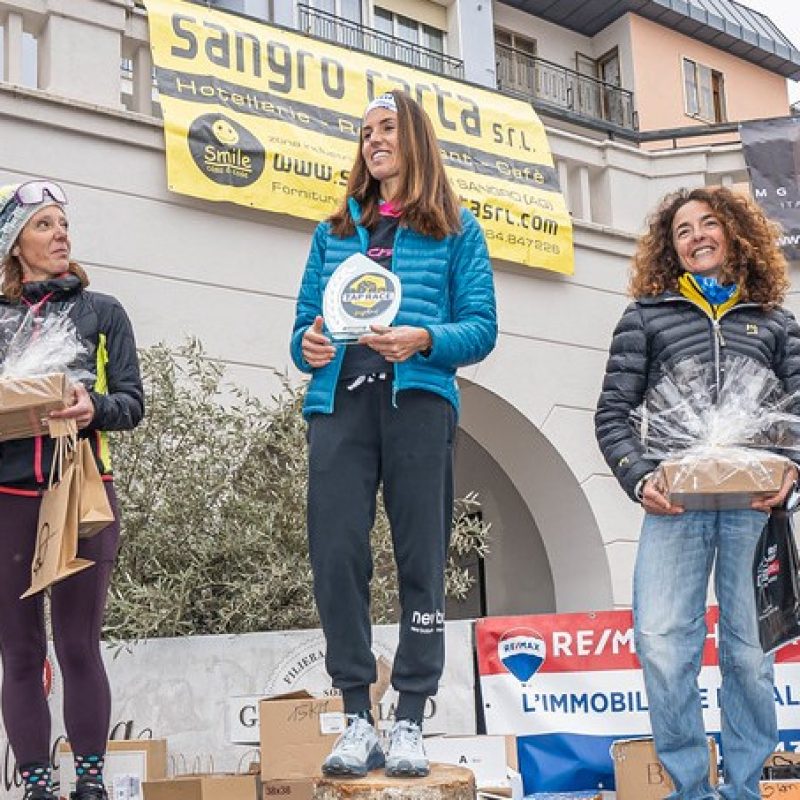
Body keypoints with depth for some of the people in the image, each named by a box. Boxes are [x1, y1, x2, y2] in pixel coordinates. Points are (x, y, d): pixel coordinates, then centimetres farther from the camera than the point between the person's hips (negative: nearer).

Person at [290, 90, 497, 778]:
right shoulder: (337, 228, 23)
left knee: (420, 554, -4)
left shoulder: (455, 229, 13)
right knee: (336, 549, -8)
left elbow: (482, 326, 4)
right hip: (340, 399, 3)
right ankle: (358, 719, 0)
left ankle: (410, 723, 2)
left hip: (418, 398, -2)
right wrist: (307, 344, -4)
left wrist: (424, 340, -15)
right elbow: (308, 315, 20)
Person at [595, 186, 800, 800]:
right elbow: (613, 414, 7)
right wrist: (640, 479, -8)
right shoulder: (647, 316, 13)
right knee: (663, 644, -10)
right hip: (676, 503, -1)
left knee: (751, 649, 5)